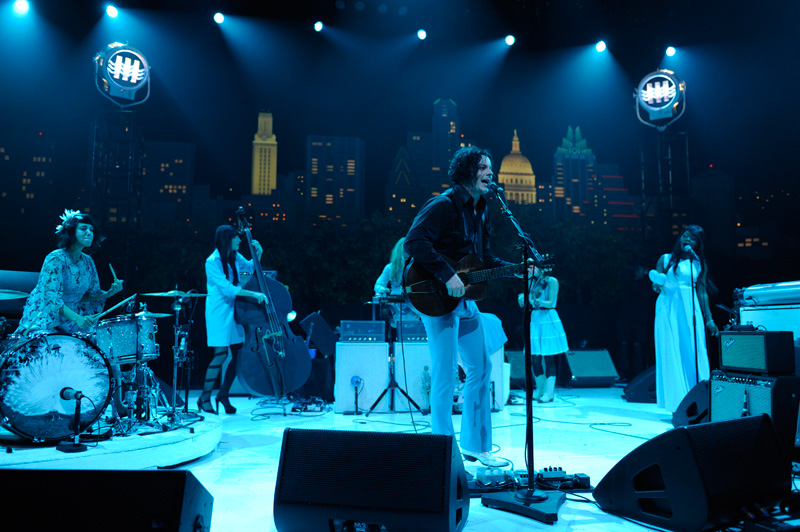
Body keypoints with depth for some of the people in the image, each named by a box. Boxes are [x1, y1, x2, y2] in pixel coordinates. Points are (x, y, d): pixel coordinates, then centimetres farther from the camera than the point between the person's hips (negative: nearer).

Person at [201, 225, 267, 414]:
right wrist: (254, 294, -27)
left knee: (239, 354, 4)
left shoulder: (235, 257, 7)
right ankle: (205, 398, 8)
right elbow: (227, 288, -23)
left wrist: (258, 253, 7)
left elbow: (251, 268, 26)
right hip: (219, 312, -7)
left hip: (234, 310, 7)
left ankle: (223, 394, 20)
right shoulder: (212, 262, -14)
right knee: (221, 354, -8)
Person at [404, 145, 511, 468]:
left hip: (465, 299, 9)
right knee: (445, 375, -4)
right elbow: (414, 242, -25)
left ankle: (475, 444, 26)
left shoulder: (480, 211, 14)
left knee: (481, 369, 12)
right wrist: (447, 275, -28)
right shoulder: (443, 205, -13)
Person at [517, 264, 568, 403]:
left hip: (548, 320, -5)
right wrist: (523, 299, -11)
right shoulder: (532, 281, 13)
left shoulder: (552, 281, -3)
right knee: (534, 358, 5)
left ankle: (549, 393, 2)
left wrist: (538, 302, -28)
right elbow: (524, 302, 11)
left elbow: (551, 303, -11)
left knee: (548, 358, -3)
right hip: (534, 320, 5)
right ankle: (539, 389, 18)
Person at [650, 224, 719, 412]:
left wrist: (708, 319, 6)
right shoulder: (665, 259, 9)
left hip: (690, 311, 1)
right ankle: (674, 402, 1)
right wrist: (657, 285, -16)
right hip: (668, 310, -1)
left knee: (693, 353, -3)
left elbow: (702, 292, 10)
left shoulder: (699, 264, 12)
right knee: (670, 354, -4)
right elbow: (656, 285, 8)